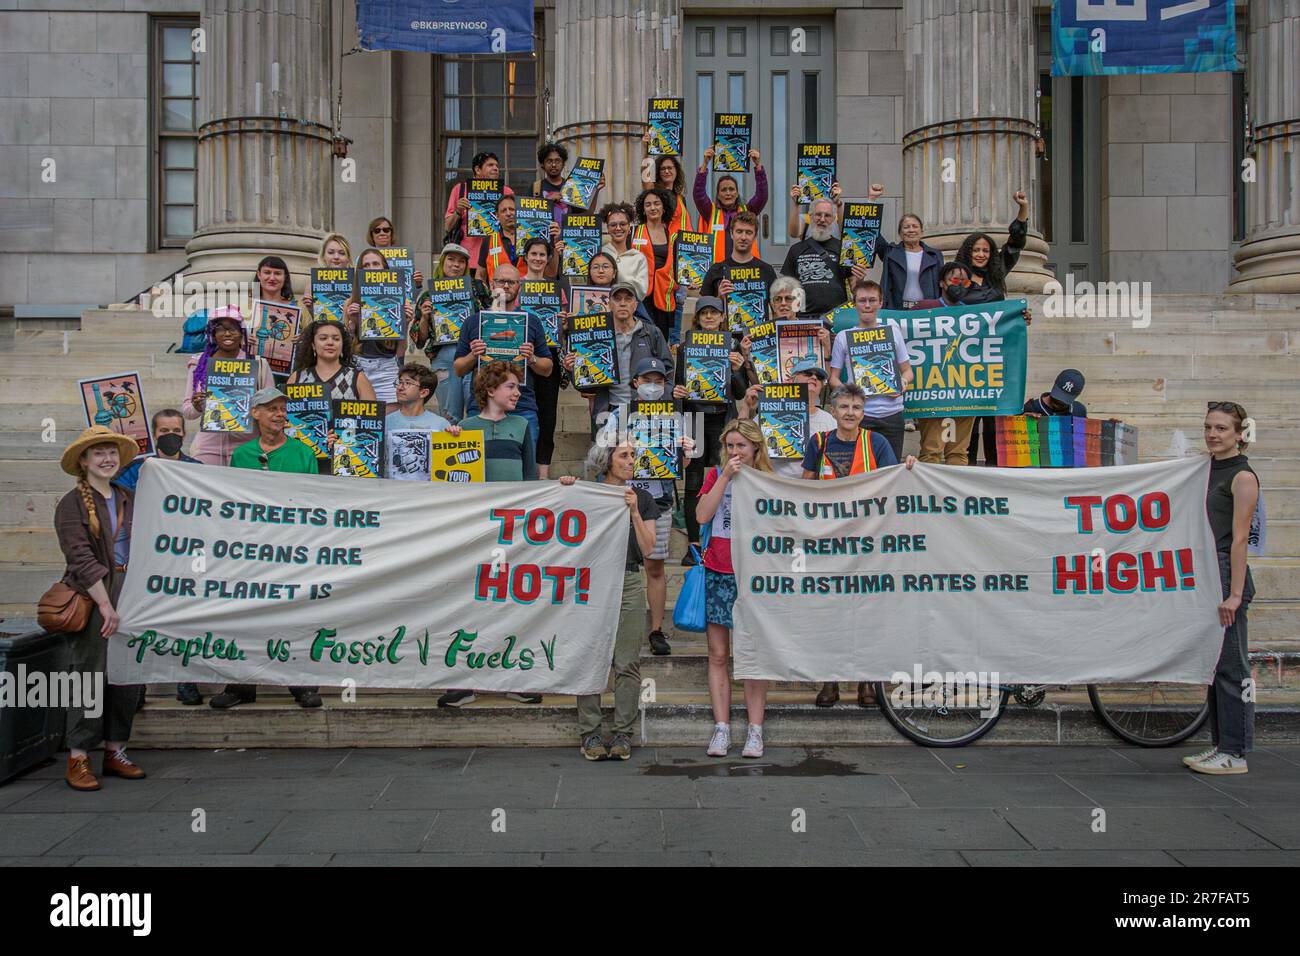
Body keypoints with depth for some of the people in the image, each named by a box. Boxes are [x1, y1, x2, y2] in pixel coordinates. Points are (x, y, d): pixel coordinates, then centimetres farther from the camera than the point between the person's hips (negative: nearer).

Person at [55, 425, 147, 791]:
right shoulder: (72, 504, -3)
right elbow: (82, 559, -11)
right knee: (91, 674, -4)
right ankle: (78, 759, 5)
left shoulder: (127, 500, 14)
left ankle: (115, 752, 18)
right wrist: (106, 605, -17)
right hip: (93, 597, -5)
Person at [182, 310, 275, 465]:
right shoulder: (199, 363, 7)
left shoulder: (258, 364, 3)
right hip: (207, 446, 1)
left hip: (245, 446, -1)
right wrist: (196, 407, -12)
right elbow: (186, 410, 9)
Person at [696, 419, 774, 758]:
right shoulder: (716, 475, 8)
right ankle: (721, 729, 8)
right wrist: (725, 476, -12)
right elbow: (702, 515, -9)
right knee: (718, 656, 3)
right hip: (718, 574, 1)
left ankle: (755, 731, 6)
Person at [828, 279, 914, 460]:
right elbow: (833, 376, 7)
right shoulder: (843, 336, 5)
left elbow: (907, 370, 15)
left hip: (892, 412, 2)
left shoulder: (893, 332, 10)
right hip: (859, 413, -2)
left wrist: (903, 382, -8)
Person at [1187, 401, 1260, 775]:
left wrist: (1234, 593, -19)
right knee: (1214, 665, 12)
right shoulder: (1209, 471, 15)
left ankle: (1235, 753, 4)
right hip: (1205, 575, 9)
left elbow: (1239, 539, -16)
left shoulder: (1243, 476, -10)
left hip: (1227, 575, -9)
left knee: (1231, 666, -3)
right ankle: (1220, 744, 20)